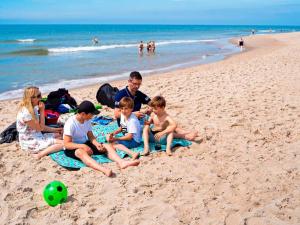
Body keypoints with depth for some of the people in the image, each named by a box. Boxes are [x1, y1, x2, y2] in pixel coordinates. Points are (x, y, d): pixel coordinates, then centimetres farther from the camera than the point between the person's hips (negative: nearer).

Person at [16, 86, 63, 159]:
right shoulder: (25, 113, -23)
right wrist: (42, 111, -17)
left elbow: (41, 126, 12)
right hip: (30, 143, -10)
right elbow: (40, 128, -17)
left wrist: (55, 129, 9)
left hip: (37, 137, 10)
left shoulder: (33, 108, 5)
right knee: (62, 143, -19)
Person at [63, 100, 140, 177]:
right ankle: (103, 169, -66)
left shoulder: (87, 121, 1)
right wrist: (83, 146, -36)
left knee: (108, 146, -11)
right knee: (81, 152, -42)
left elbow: (90, 136, 3)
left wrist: (97, 144, -18)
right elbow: (67, 144, -23)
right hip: (72, 148, -7)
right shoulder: (71, 123, -20)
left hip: (85, 144, 8)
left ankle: (121, 162, -38)